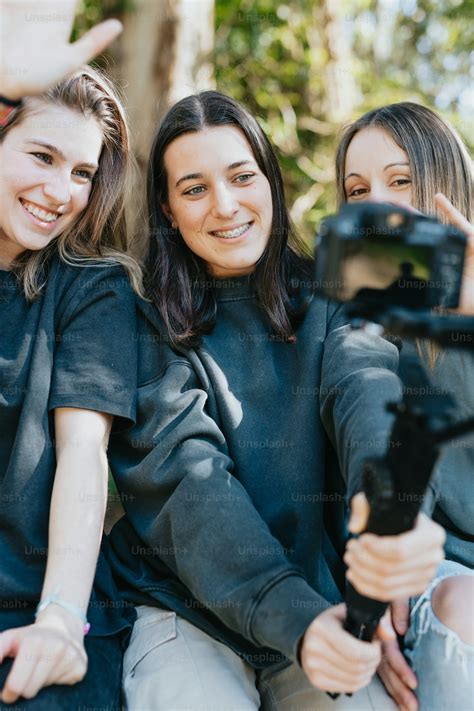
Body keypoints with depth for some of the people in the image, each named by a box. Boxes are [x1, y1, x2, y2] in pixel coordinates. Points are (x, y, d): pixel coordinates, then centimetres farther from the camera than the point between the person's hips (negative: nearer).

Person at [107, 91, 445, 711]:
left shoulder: (328, 299, 2)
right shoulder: (149, 323, -2)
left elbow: (365, 391, -18)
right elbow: (188, 480, -14)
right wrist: (294, 619, -28)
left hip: (327, 599, 2)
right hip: (185, 610, -1)